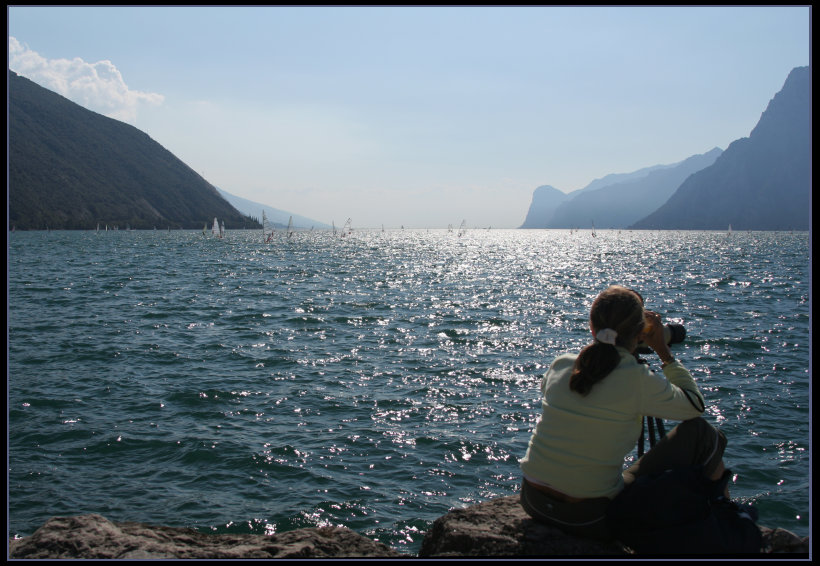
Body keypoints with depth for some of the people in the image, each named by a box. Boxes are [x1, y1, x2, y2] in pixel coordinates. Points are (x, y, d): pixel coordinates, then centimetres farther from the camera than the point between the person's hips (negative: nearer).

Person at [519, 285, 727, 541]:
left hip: (532, 504, 5)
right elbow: (696, 404, 4)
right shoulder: (639, 380, -16)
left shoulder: (560, 365, -2)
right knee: (701, 434, 7)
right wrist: (664, 350, 11)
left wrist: (602, 346, 26)